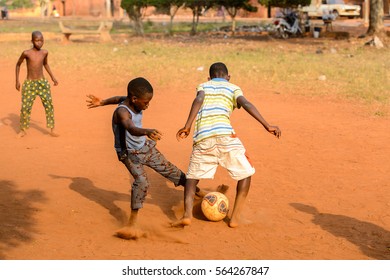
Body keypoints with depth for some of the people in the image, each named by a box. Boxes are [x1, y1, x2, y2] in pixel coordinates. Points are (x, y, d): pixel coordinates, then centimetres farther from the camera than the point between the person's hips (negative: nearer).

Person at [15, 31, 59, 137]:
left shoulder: (44, 52, -1)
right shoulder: (26, 53, -11)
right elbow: (18, 64, 4)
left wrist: (52, 77, 17)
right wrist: (17, 81, 2)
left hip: (42, 83, 3)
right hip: (29, 84, -2)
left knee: (49, 105, -1)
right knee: (25, 107, 0)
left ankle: (52, 129, 7)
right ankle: (23, 129, 17)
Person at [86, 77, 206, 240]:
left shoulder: (133, 103, -7)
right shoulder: (122, 112, -32)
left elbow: (119, 99, 15)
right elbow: (132, 129, -53)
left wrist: (102, 102, 29)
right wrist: (147, 132, -72)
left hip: (145, 147, 7)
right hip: (130, 154, -7)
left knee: (170, 170, 14)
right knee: (141, 181, -27)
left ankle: (199, 193, 33)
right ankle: (132, 225, -25)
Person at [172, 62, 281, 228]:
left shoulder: (203, 86, 25)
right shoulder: (233, 88, 21)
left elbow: (198, 100, 2)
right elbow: (246, 104, 1)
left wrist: (187, 127, -7)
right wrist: (267, 126, -4)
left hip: (202, 138, 2)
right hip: (225, 135, -2)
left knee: (192, 176, 18)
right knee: (245, 174, 16)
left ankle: (187, 214, -6)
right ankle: (235, 217, 8)